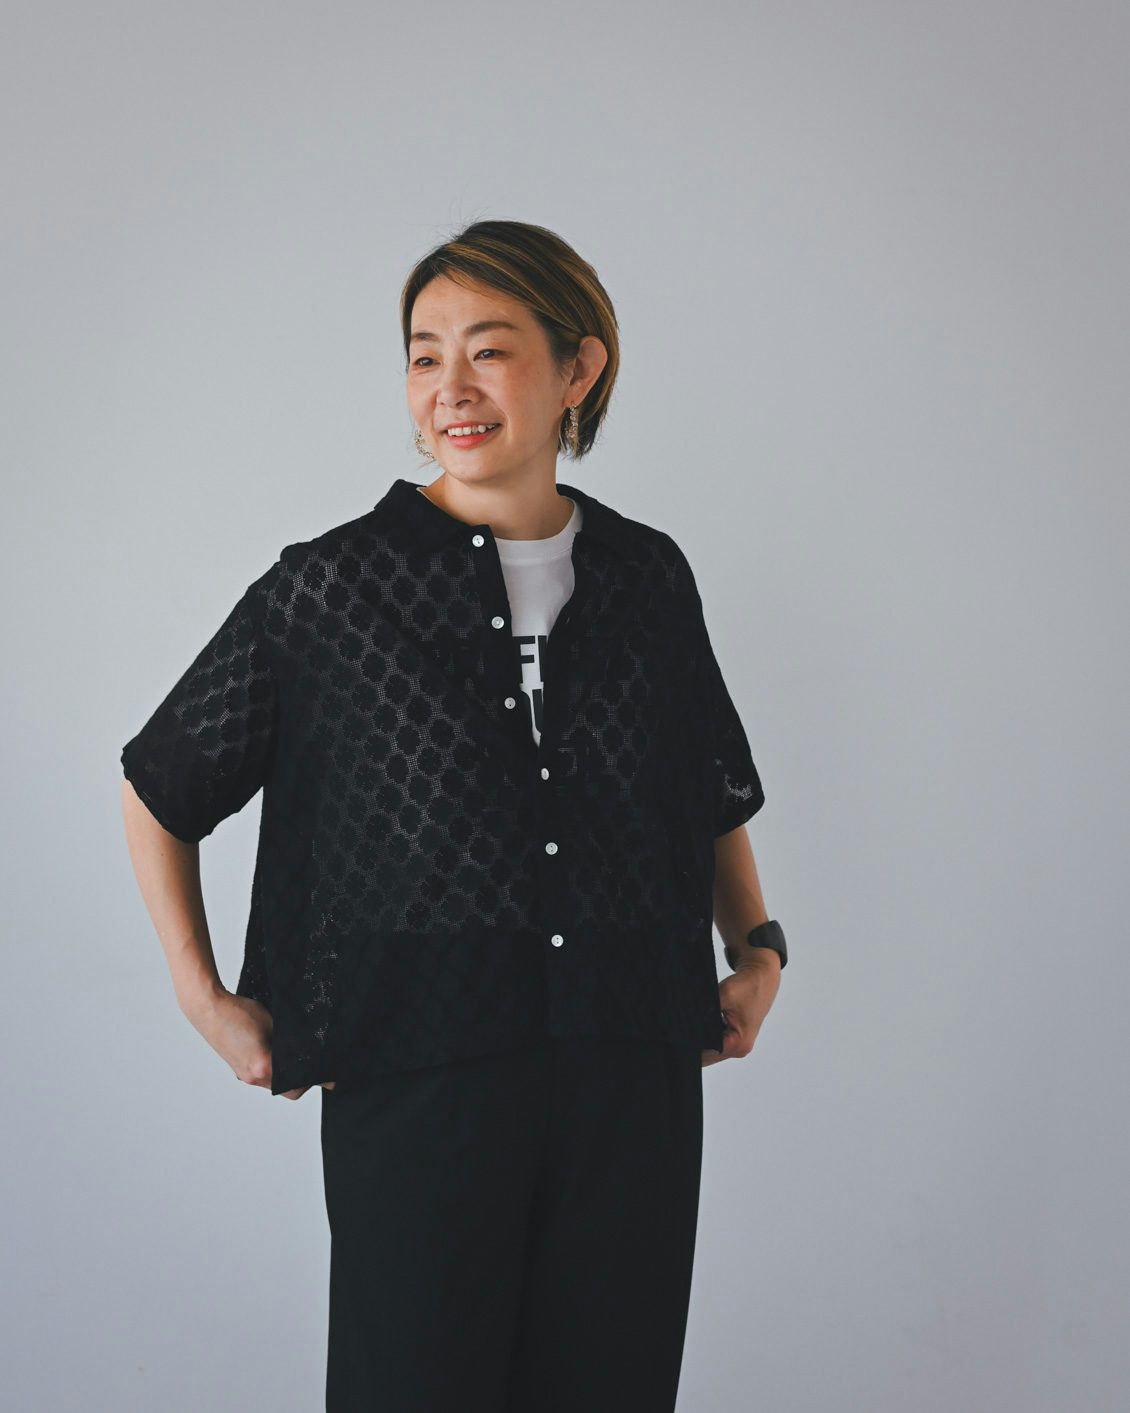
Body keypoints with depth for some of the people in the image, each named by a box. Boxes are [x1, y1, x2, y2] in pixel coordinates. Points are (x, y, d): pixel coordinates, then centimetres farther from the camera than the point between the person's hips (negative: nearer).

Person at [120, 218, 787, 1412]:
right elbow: (158, 785, 8)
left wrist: (757, 950, 10)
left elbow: (717, 796, 23)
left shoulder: (647, 577, 7)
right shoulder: (329, 587, -2)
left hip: (634, 1079, 3)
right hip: (417, 1077, -3)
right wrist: (202, 996, 3)